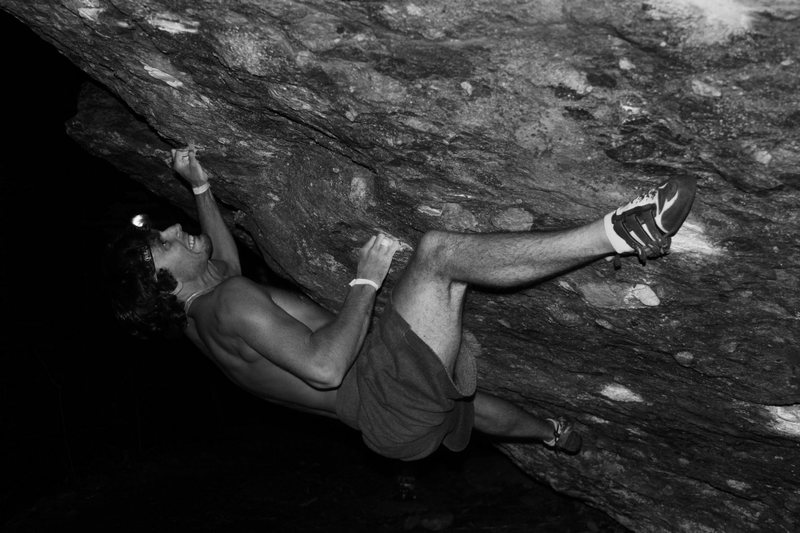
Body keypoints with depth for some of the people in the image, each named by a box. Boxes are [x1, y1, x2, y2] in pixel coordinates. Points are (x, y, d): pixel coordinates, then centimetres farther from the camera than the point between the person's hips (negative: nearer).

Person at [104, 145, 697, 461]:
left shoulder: (198, 314, 14)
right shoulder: (231, 302, -17)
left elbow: (226, 259, 38)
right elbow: (324, 366, -26)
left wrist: (200, 186, 34)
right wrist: (365, 283, -18)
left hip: (390, 410, 10)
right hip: (388, 396, -10)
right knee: (438, 249, -23)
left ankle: (552, 432, 70)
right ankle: (622, 232, -30)